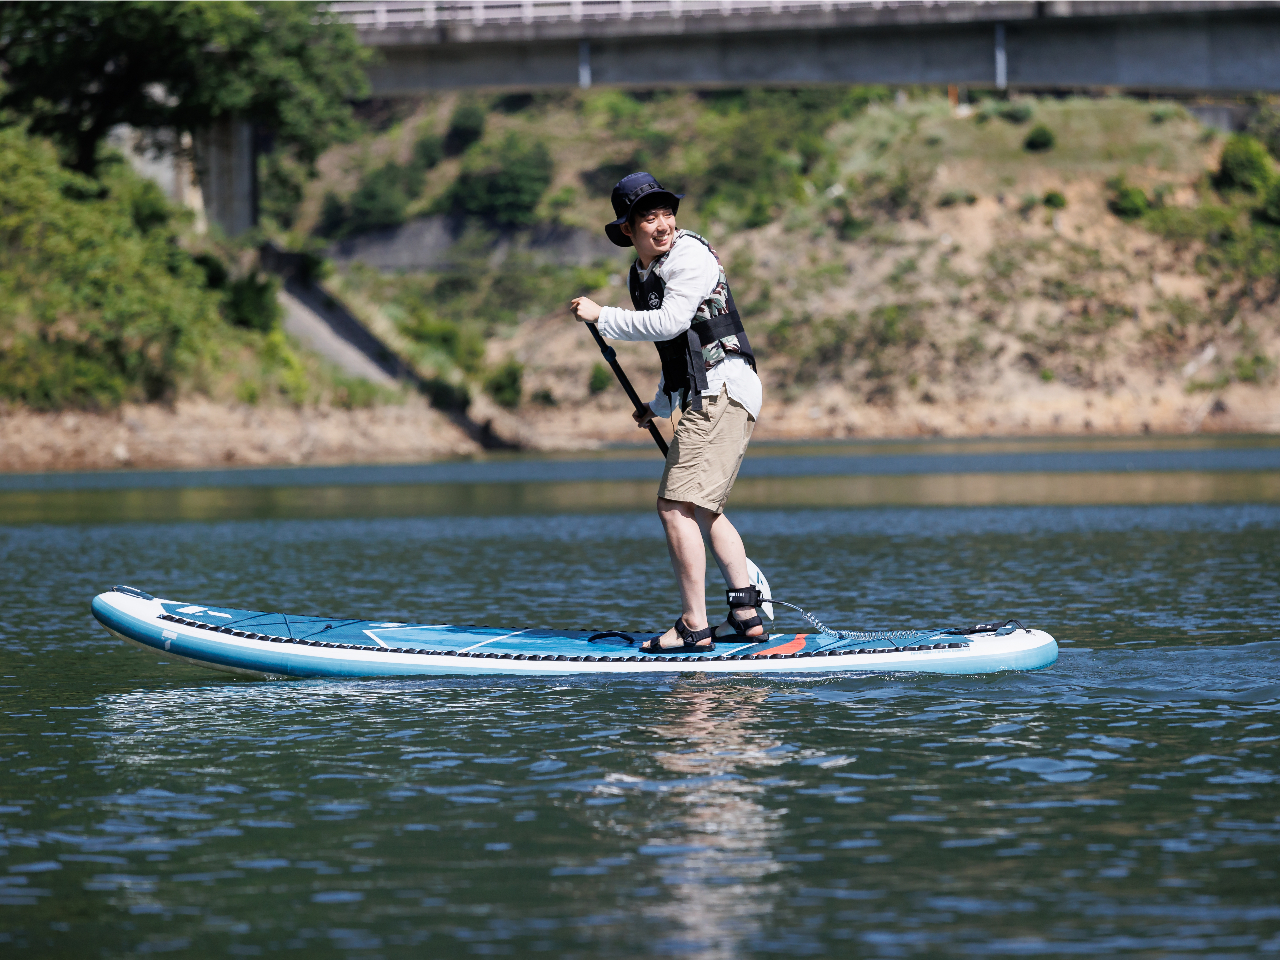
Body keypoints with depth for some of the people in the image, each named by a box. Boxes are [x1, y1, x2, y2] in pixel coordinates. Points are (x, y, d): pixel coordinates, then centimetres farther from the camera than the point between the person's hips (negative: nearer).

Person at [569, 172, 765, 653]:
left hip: (722, 392, -10)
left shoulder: (689, 255, -11)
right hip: (708, 397, 10)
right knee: (704, 510, 20)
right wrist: (658, 406, 29)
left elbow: (670, 321, -23)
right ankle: (746, 614, 24)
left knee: (677, 506, -14)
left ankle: (694, 627, -14)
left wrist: (603, 316, -16)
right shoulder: (642, 274, 17)